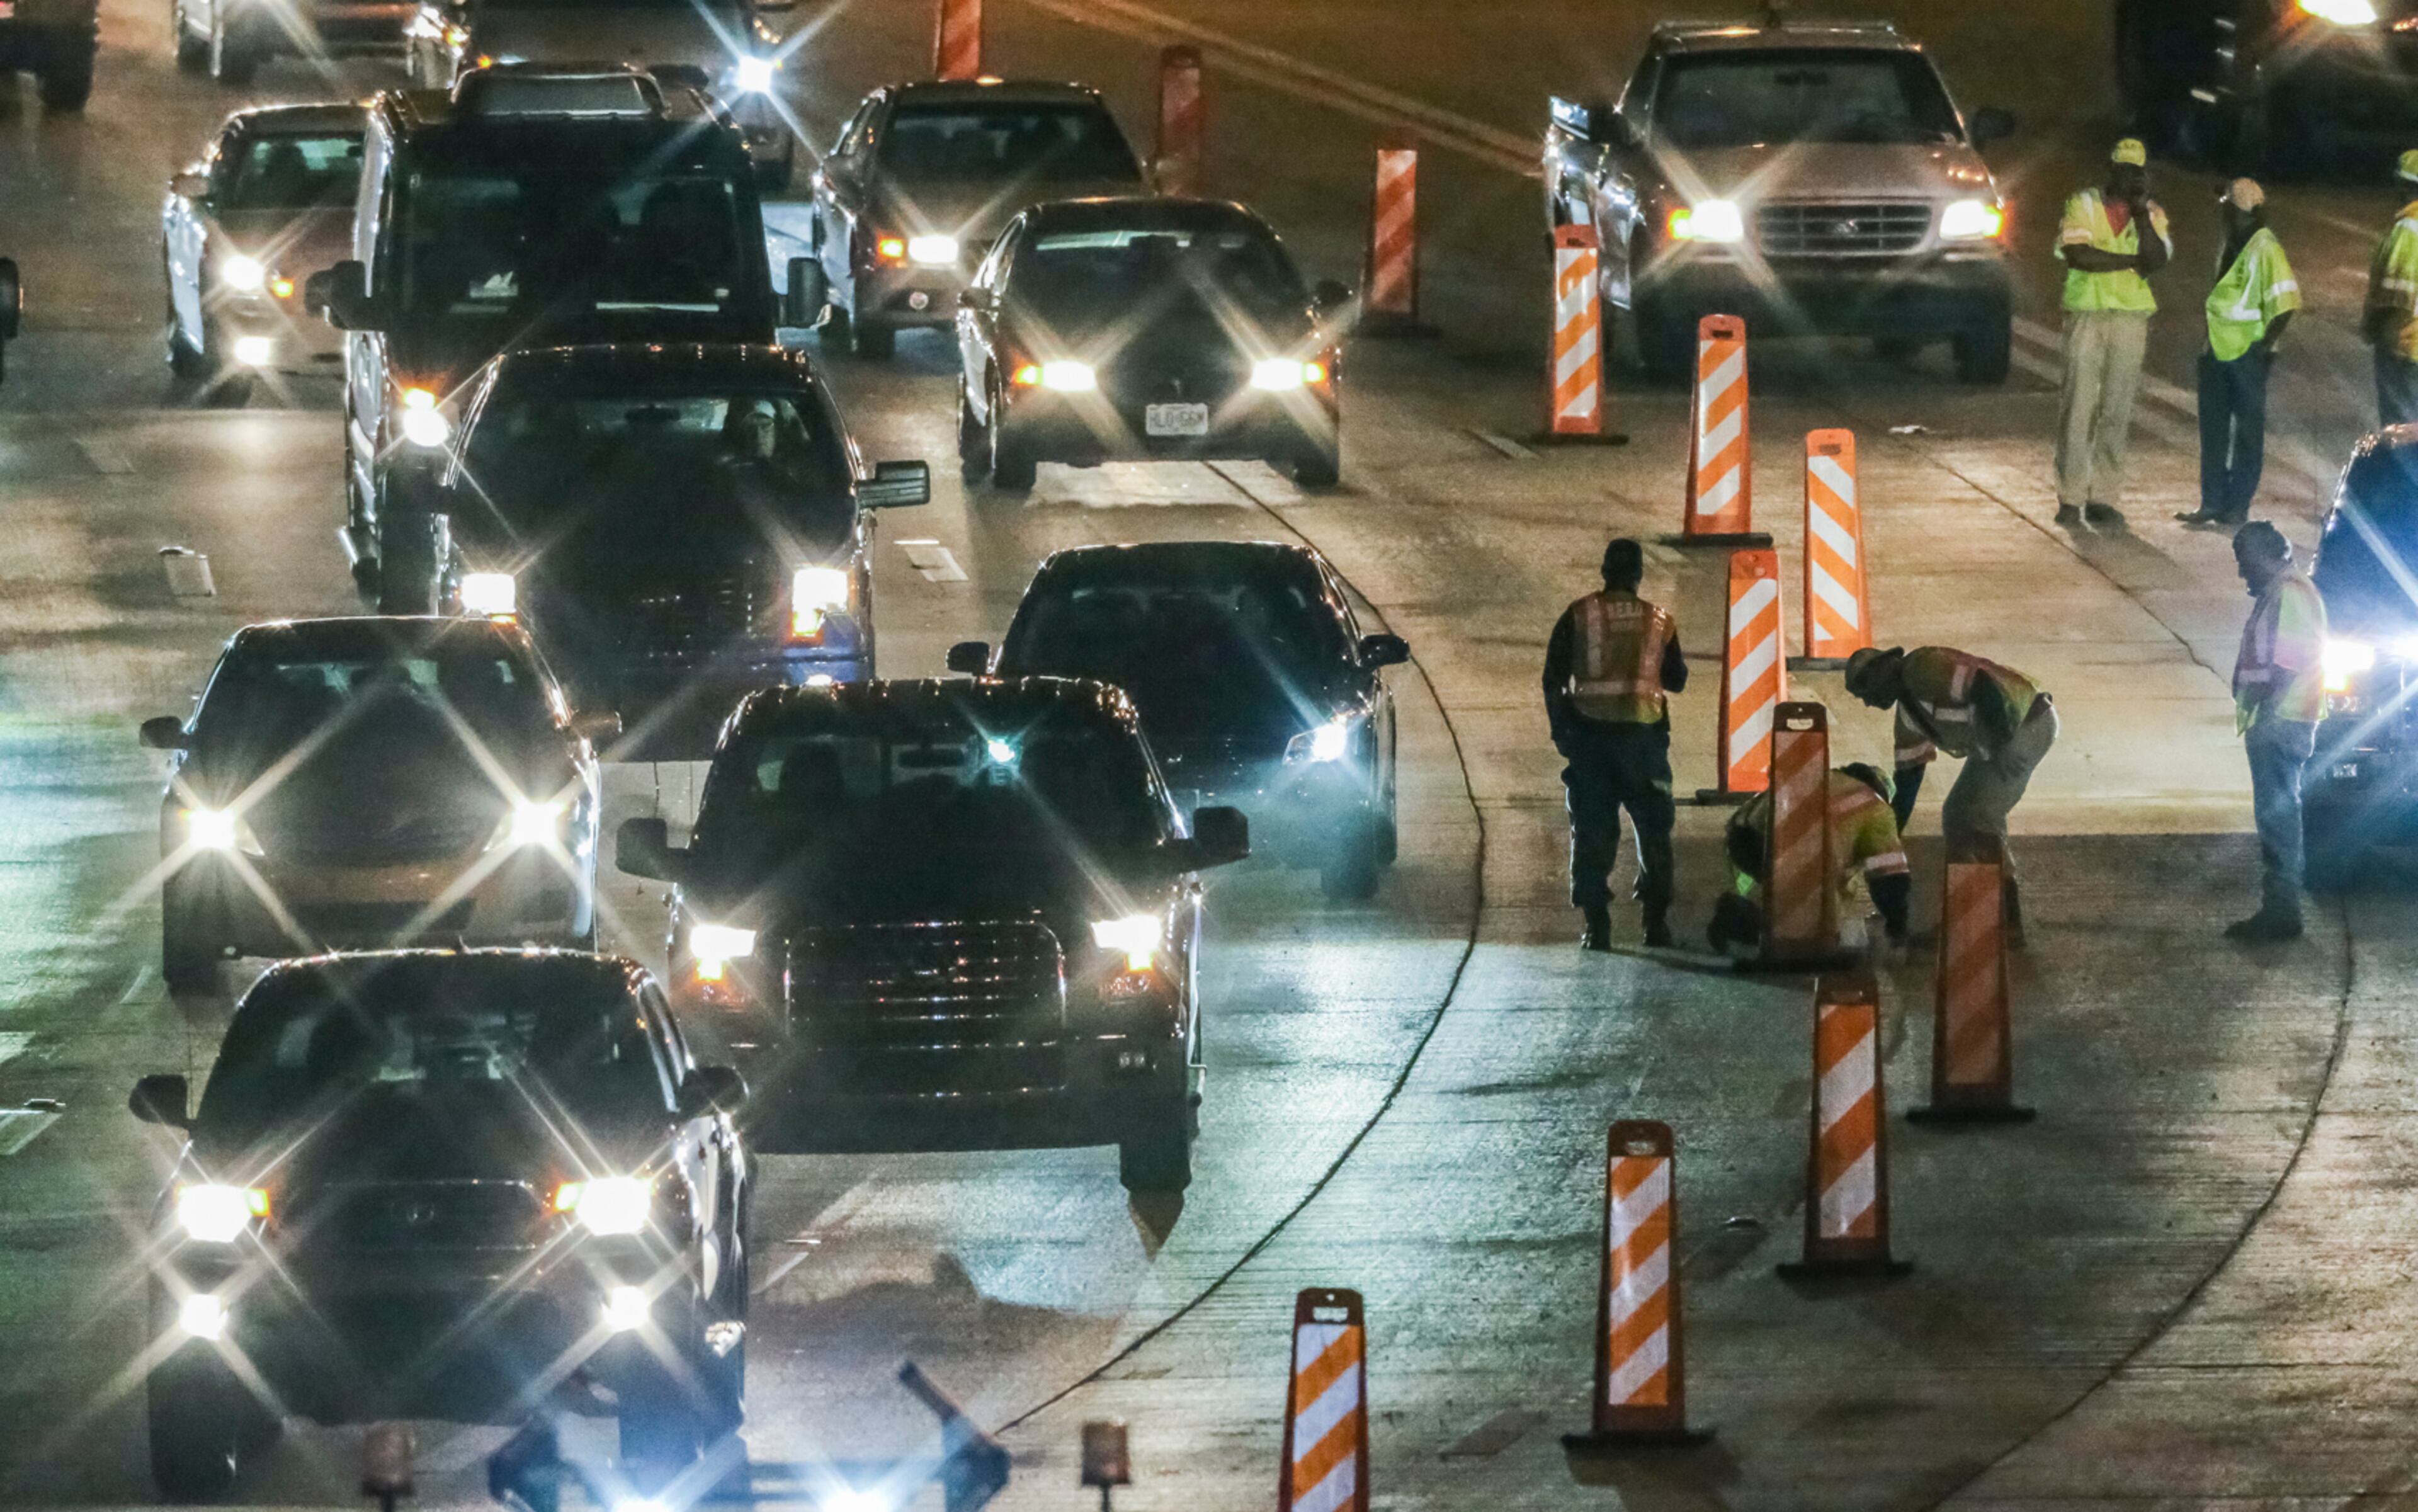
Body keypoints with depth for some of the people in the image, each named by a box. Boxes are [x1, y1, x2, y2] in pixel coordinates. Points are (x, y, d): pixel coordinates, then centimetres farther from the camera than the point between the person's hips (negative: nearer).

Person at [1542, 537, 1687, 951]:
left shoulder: (1578, 617, -1)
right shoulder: (1659, 621, 2)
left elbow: (1553, 679, -2)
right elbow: (1677, 680, 10)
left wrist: (1560, 730, 6)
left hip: (1590, 733, -1)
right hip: (1643, 737, 1)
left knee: (1593, 832, 3)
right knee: (1653, 830, 13)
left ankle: (1597, 927, -2)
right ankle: (1656, 922, 12)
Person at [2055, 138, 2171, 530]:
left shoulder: (2152, 214, 11)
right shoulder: (2083, 205, 2)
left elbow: (2157, 259, -5)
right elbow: (2077, 255, -13)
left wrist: (2142, 215, -11)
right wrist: (2131, 262, -9)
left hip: (2131, 320, 3)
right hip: (2086, 315, -3)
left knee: (2117, 410, 1)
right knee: (2078, 405, -6)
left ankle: (2103, 498, 4)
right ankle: (2070, 498, -5)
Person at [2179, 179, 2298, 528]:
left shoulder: (2265, 250, -12)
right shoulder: (2231, 248, 14)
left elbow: (2285, 301, -16)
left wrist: (2266, 344, -19)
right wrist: (2208, 341, 17)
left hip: (2248, 353, -9)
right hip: (2219, 351, 9)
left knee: (2247, 431, -1)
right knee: (2214, 429, 11)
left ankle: (2237, 507, 2)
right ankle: (2212, 503, 17)